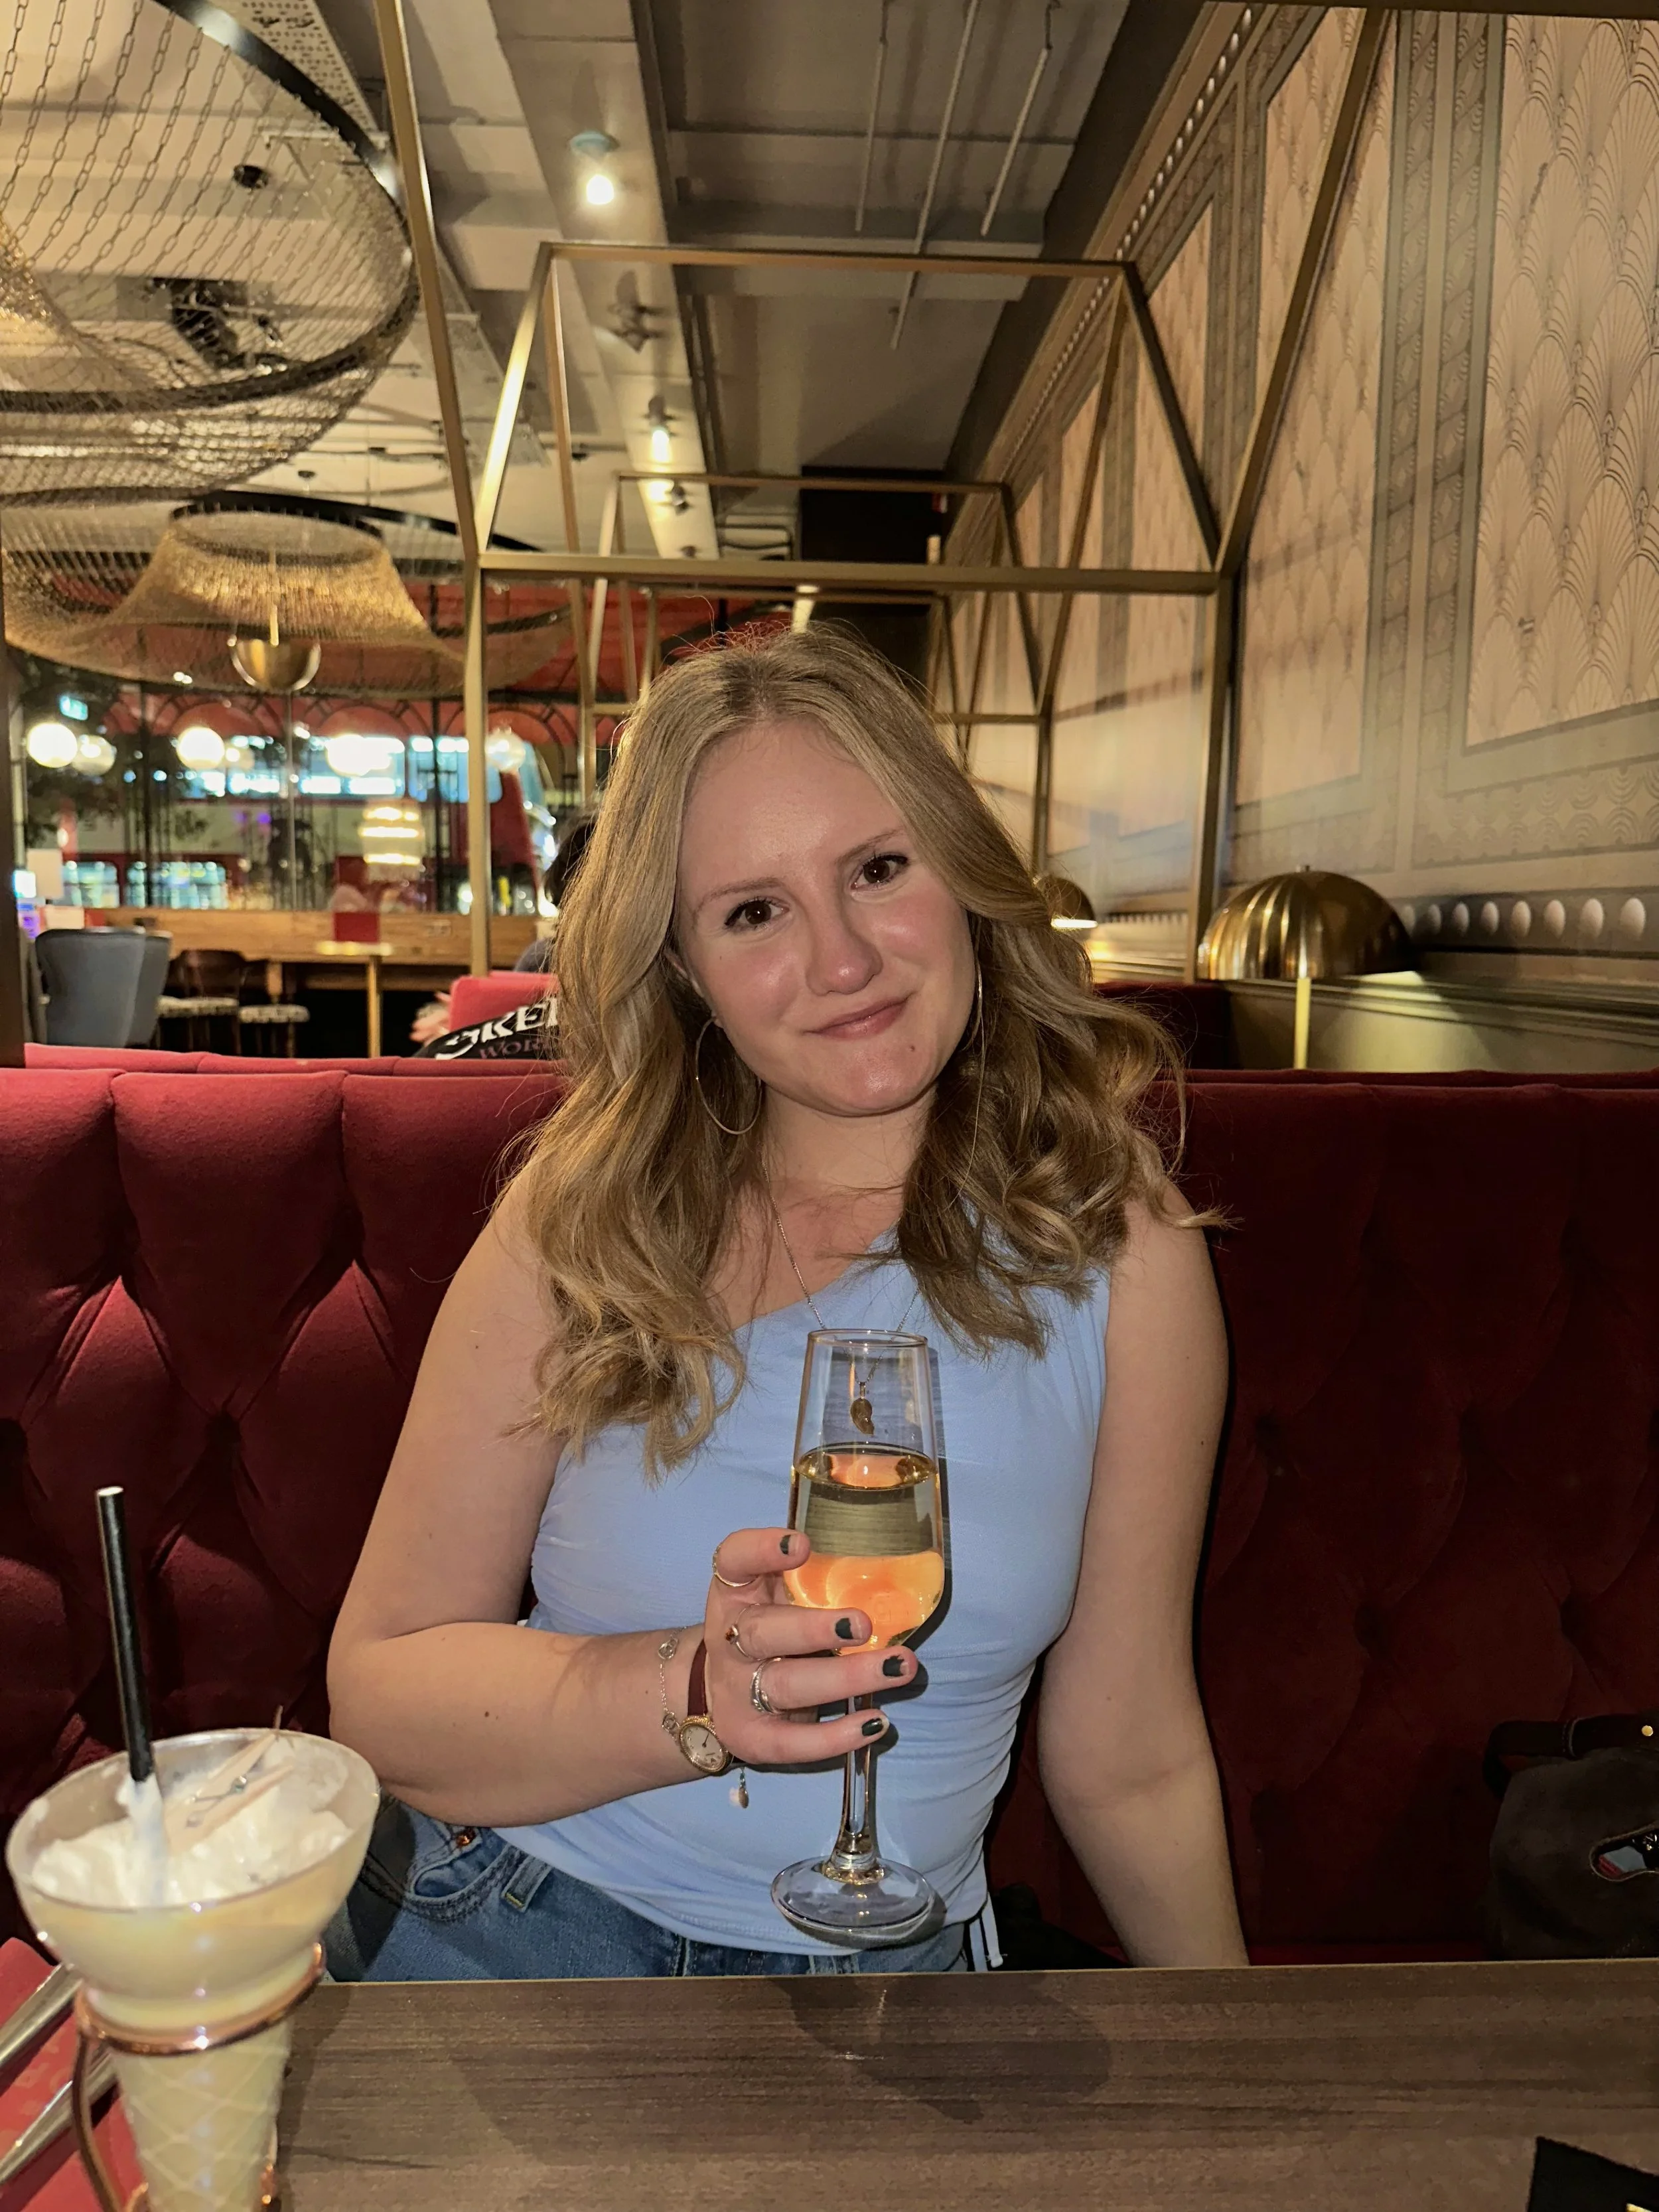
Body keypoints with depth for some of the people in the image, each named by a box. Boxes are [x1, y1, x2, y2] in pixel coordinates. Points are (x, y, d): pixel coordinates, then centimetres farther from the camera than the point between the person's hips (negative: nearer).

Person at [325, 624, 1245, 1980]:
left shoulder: (1120, 1253, -10)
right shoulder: (584, 1221, -11)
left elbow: (1131, 1764, 0)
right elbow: (380, 1689, -9)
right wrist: (699, 1694, -25)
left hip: (892, 1973, 0)